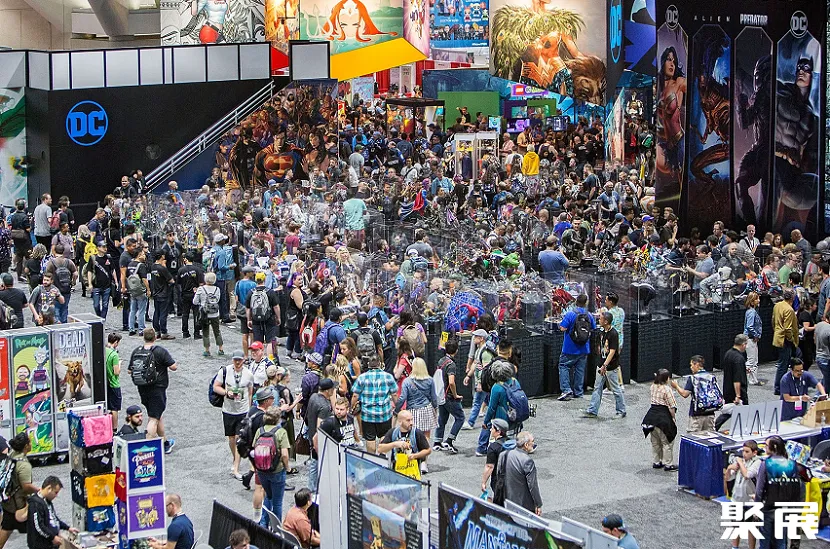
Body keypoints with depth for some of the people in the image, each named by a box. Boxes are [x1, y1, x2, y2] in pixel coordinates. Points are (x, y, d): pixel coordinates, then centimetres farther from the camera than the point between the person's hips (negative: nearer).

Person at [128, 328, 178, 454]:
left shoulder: (136, 351, 2)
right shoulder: (161, 351, -13)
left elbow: (130, 371, 7)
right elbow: (173, 367, -15)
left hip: (142, 389, 6)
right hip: (157, 388, -6)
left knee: (158, 415, 20)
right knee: (154, 418, -4)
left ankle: (165, 443, 33)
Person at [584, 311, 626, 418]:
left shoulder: (613, 334, -19)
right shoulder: (602, 332, 7)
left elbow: (612, 352, -22)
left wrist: (605, 365, -27)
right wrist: (601, 365, 17)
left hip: (611, 367, -8)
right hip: (601, 366, 8)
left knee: (616, 390, 4)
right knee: (597, 388, 7)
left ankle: (621, 411, 15)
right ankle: (592, 410, 9)